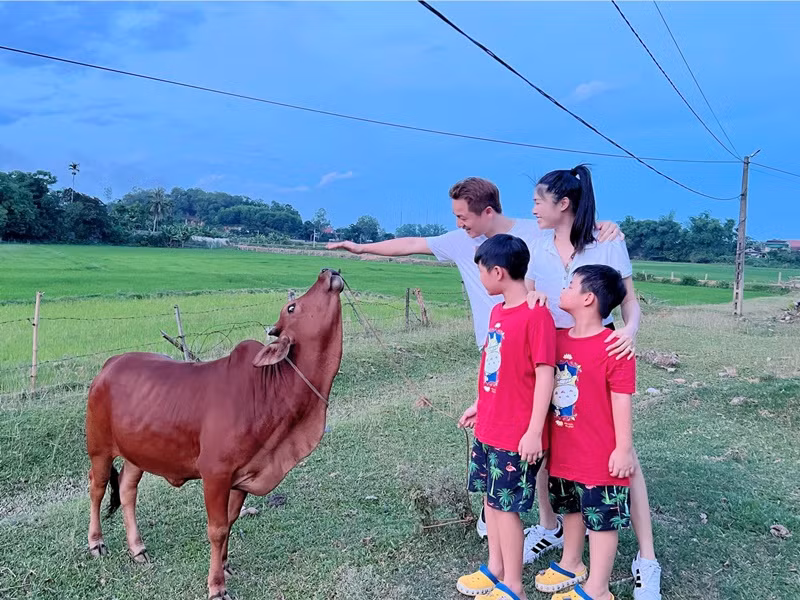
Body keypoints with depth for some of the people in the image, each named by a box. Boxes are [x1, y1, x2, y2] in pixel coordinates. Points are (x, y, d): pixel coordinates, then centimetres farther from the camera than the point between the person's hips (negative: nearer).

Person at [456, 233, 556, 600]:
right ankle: (495, 569, 36)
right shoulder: (498, 311, 7)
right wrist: (480, 405, 22)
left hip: (516, 435, -8)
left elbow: (545, 374, -19)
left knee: (506, 505, 3)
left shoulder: (536, 315, -19)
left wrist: (534, 431, -20)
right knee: (491, 497, 18)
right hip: (488, 428, 8)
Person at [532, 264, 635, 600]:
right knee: (572, 509, 23)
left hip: (599, 456, -7)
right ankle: (571, 565, 43)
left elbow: (622, 400, -16)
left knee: (603, 518, 8)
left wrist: (624, 448, -13)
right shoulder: (558, 339, 3)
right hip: (563, 452, 7)